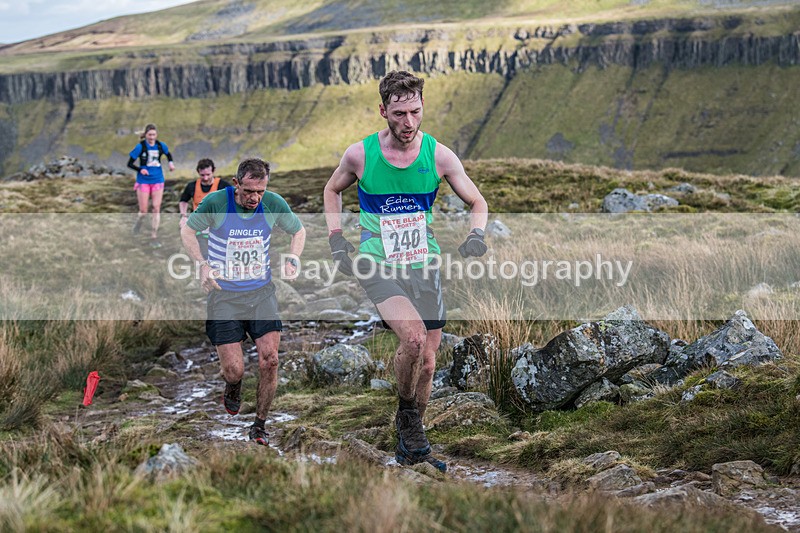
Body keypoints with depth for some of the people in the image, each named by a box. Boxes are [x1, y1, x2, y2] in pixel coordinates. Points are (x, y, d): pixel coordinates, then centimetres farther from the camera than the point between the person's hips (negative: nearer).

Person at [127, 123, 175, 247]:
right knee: (143, 210, -2)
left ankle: (154, 238, 3)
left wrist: (171, 162, 0)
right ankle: (138, 222, 35)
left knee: (156, 209, -3)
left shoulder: (161, 146, -1)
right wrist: (140, 169, -25)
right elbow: (130, 164, -6)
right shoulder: (140, 147, -10)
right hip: (143, 181, -2)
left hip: (157, 180, 2)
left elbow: (168, 154, 21)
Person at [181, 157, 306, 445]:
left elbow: (299, 230, 14)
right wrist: (202, 264, -9)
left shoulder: (273, 204, -5)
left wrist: (291, 260, -3)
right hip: (224, 295, -2)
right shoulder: (215, 202, -12)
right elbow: (187, 230, 4)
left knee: (269, 360, -11)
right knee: (234, 371, -6)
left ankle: (259, 425, 8)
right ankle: (232, 388, 33)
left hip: (262, 292, 2)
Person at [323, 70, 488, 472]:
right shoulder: (360, 153, -9)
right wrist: (336, 238, 3)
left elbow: (477, 202, 6)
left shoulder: (438, 155, -7)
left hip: (424, 266, 3)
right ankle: (406, 416, 0)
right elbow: (332, 190, 13)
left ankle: (410, 445, 29)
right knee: (414, 337, -28)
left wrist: (476, 235, -14)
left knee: (427, 363, 6)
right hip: (377, 264, -3)